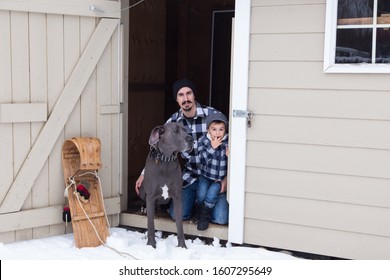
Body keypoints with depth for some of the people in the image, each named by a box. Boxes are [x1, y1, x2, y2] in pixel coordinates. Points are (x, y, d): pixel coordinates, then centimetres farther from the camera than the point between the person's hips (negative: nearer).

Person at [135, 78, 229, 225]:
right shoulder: (173, 122, -5)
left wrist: (226, 177, -12)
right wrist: (144, 174, -5)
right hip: (190, 176, 3)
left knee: (220, 218, -15)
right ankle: (196, 198, 22)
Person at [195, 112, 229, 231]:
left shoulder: (228, 143, -10)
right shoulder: (203, 140, -8)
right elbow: (202, 158, -18)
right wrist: (212, 147, -28)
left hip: (220, 178, -1)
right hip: (206, 175, 1)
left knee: (211, 195, -16)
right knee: (201, 195, -10)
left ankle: (204, 217, 5)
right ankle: (198, 212, 21)